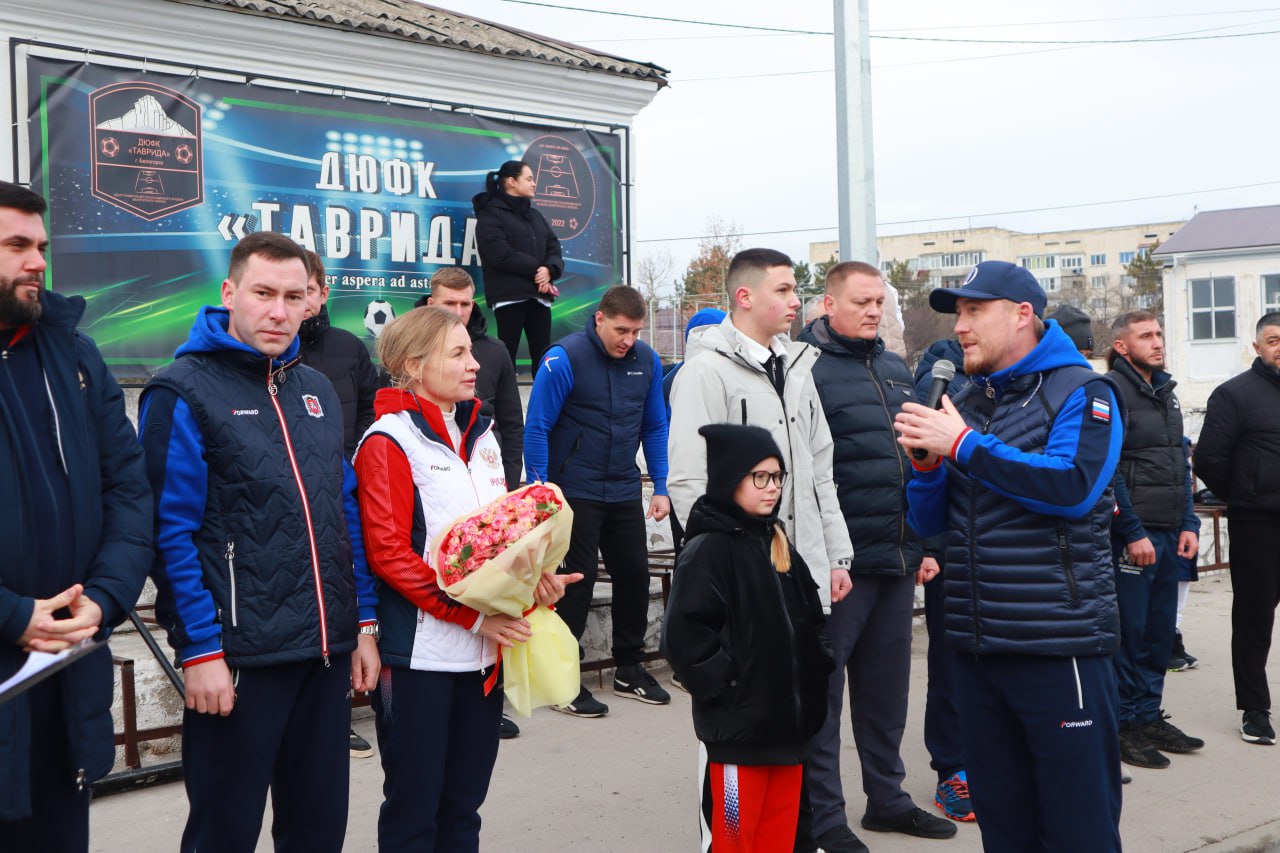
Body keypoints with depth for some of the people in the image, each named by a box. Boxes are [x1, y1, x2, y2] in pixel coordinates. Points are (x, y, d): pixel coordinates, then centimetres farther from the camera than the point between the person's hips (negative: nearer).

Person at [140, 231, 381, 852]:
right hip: (237, 658, -6)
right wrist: (200, 650, -16)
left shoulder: (316, 390, 12)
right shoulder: (184, 392, -7)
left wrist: (364, 625, 10)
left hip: (329, 649, 6)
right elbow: (171, 533, -12)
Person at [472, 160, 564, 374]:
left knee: (543, 356, 4)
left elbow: (554, 248, 12)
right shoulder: (491, 214, 0)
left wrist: (549, 270, -10)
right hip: (509, 295, -6)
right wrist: (536, 269, -10)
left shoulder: (535, 215, 22)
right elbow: (501, 254, -13)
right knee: (507, 355, -7)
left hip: (539, 295, 6)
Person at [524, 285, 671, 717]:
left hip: (625, 490, 5)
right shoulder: (564, 359, -13)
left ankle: (629, 670, 26)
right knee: (579, 578, -2)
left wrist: (660, 487, 6)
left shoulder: (647, 360, 2)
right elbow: (536, 428, -12)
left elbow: (655, 427, 9)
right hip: (576, 490, -5)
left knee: (635, 574, 10)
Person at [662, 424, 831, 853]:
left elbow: (807, 620, 23)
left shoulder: (778, 543, 12)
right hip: (740, 724, -8)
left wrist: (815, 669, 12)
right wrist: (728, 685, -17)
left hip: (788, 719, 8)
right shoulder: (708, 549, -14)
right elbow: (683, 634, -21)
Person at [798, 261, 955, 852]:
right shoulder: (808, 367, -9)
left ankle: (887, 798, 30)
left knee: (887, 686, 16)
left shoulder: (896, 371, 15)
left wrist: (921, 546, 17)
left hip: (897, 559, 7)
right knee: (823, 689, 3)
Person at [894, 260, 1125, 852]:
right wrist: (926, 460, -6)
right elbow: (929, 522, 13)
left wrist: (964, 444, -17)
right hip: (975, 646, 6)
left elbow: (1073, 486, -20)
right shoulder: (964, 404, 14)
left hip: (1060, 644, -5)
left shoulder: (1081, 392, -2)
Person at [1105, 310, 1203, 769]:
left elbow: (1180, 463, 19)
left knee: (1160, 631, 12)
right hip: (1132, 535, -8)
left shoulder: (1166, 391, 16)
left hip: (1168, 533, 8)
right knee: (1128, 632, -2)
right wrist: (1133, 532, -17)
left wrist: (1188, 524, 11)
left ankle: (1149, 717, 24)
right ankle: (1122, 727, 8)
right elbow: (1108, 470, -16)